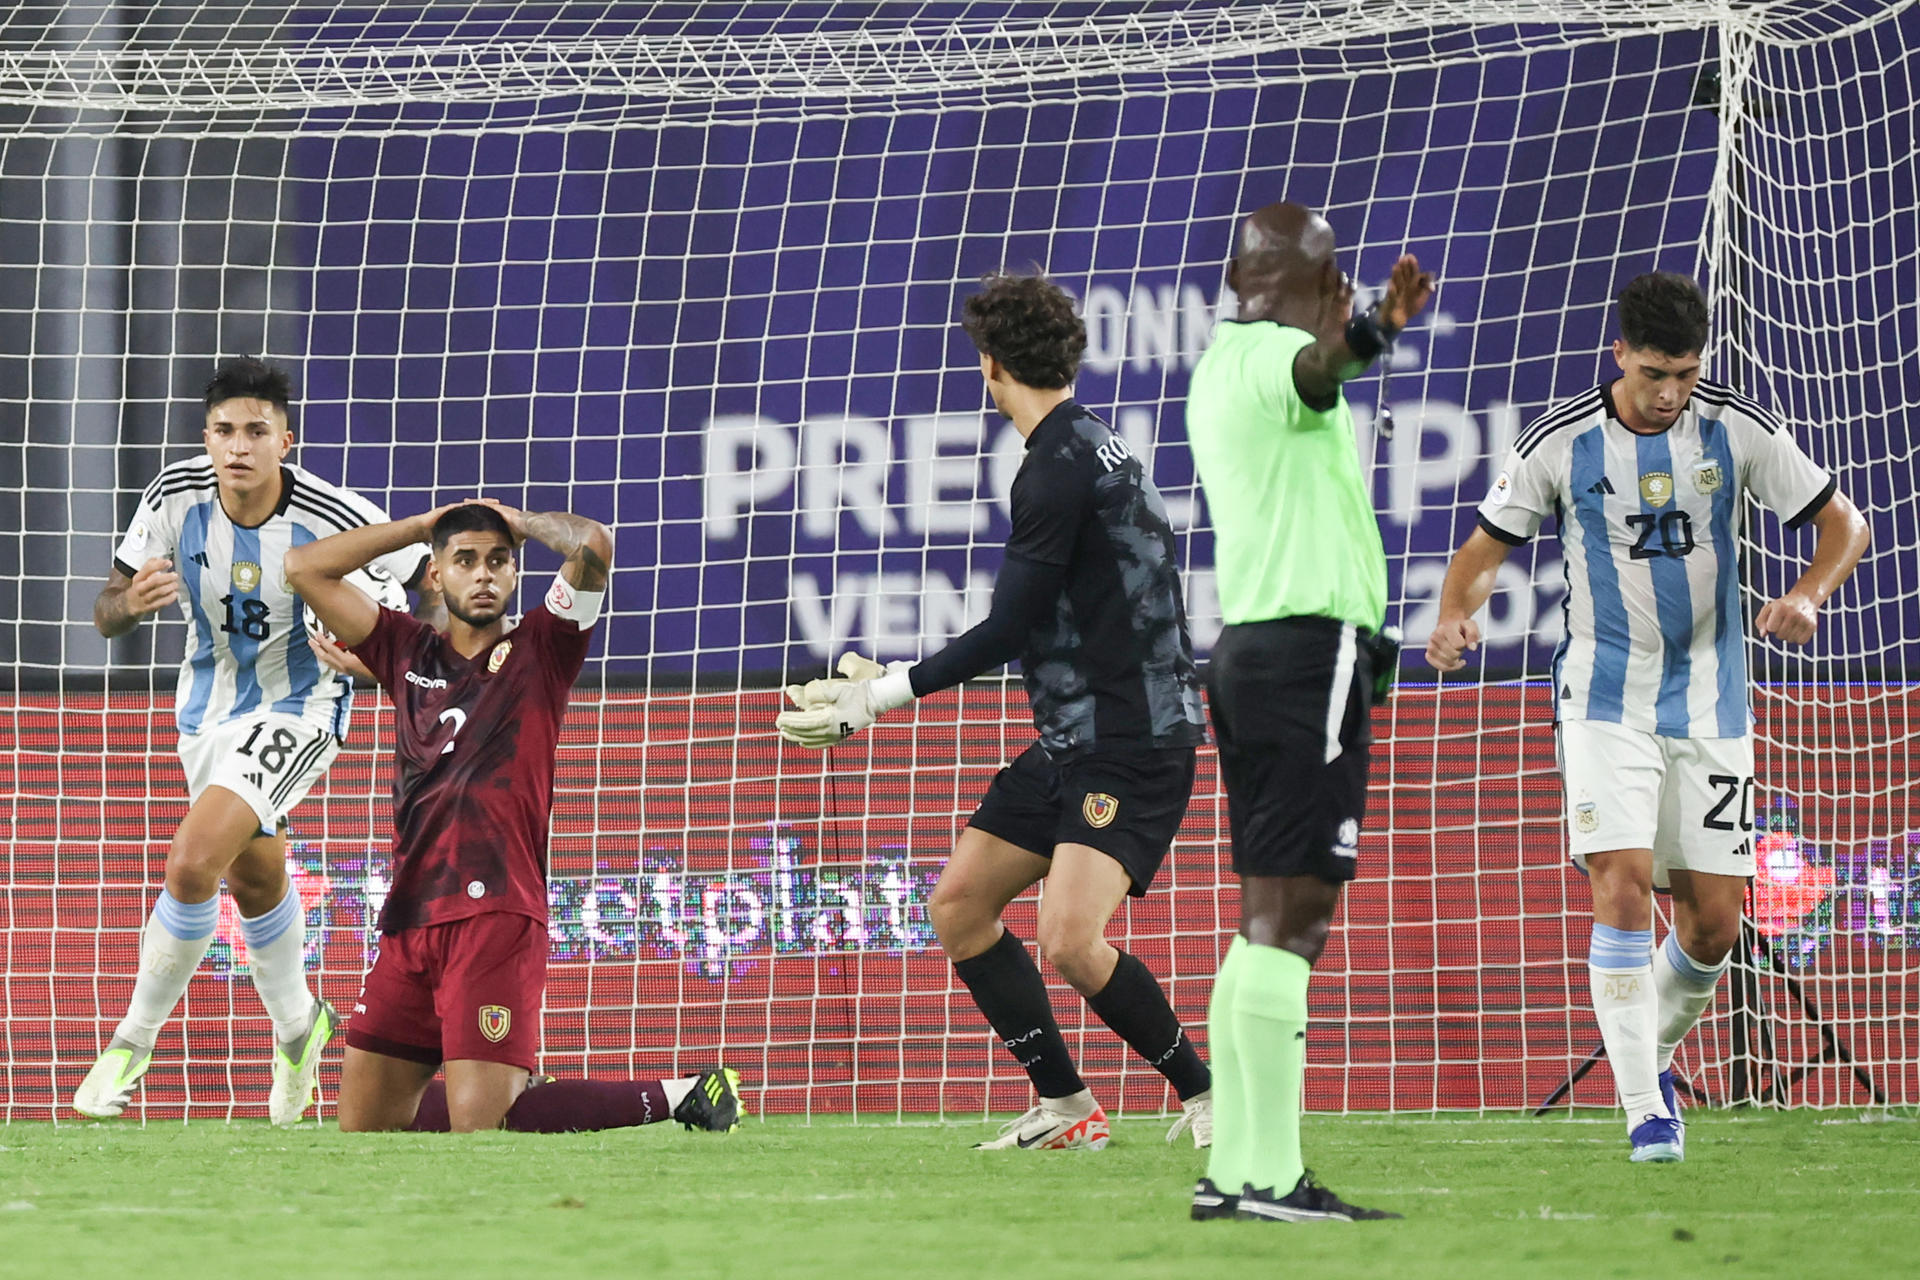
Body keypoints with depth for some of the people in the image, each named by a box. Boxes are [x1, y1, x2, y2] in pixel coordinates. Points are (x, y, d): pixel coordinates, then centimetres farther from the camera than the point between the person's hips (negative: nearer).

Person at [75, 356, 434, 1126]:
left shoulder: (332, 518, -27)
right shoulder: (173, 500, -16)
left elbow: (432, 579, -14)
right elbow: (105, 615, -9)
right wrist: (132, 602, -33)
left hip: (297, 711, -5)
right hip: (207, 708, 5)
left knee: (191, 866, -23)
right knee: (255, 879, 23)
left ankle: (133, 1043, -5)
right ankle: (298, 1024, 49)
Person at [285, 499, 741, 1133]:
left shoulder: (539, 649, 6)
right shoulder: (409, 652, 17)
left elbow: (592, 545, -10)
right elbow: (305, 567, 18)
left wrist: (520, 523, 9)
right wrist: (424, 524, 17)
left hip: (495, 918, -6)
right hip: (408, 923, 6)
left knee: (478, 1128, -17)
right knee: (363, 1128, 4)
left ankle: (679, 1097, 1)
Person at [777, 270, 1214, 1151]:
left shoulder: (1059, 467, -17)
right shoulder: (1084, 444, 15)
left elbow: (1008, 630, -17)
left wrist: (886, 693, -9)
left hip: (1131, 743, -11)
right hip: (1076, 739, 11)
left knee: (1069, 941, -23)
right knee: (958, 906, 9)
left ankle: (1205, 1093, -7)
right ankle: (1066, 1105, 13)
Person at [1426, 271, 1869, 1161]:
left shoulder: (1737, 430, -5)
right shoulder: (1560, 443, -8)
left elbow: (1843, 524, 0)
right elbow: (1486, 547, 2)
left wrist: (1808, 597, -20)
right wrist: (1455, 614, -20)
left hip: (1709, 706, 2)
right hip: (1604, 704, -2)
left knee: (1714, 920, 1)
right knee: (1621, 889, -18)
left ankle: (1653, 1053, 31)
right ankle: (1644, 1111, -14)